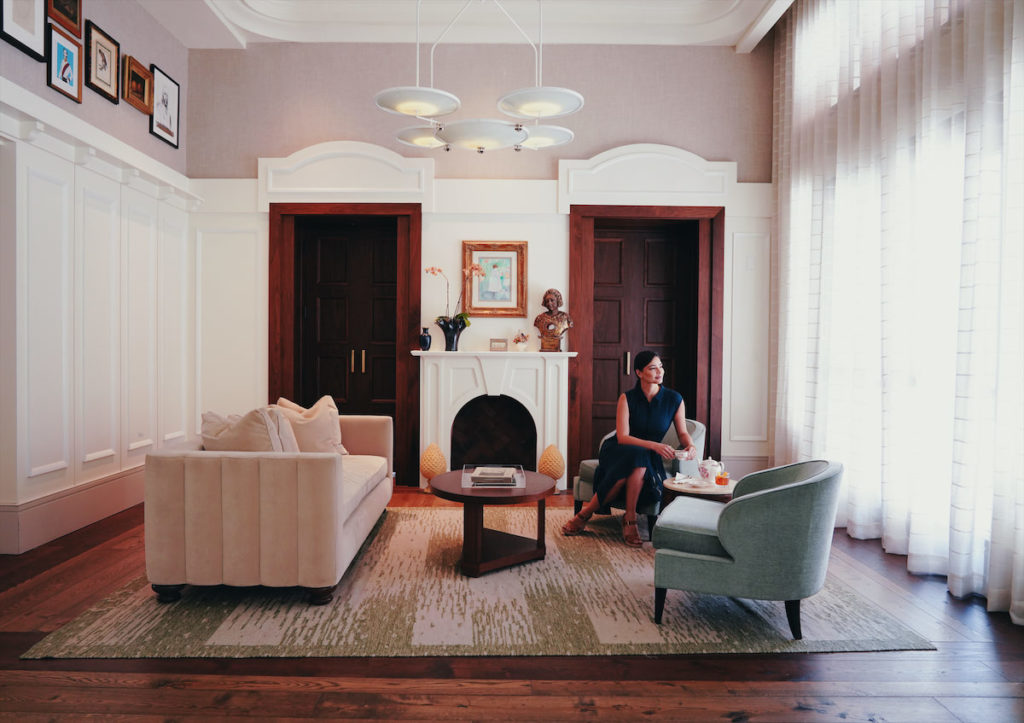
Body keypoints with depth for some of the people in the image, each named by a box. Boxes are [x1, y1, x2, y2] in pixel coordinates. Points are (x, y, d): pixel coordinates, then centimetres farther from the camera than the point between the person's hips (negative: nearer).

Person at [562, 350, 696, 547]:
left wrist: (690, 445, -17)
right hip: (617, 452, -1)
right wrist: (654, 445, -31)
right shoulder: (627, 398, -9)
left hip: (648, 457, 2)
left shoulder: (674, 399, -3)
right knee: (638, 457, -38)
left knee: (639, 467, -37)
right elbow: (622, 437, -18)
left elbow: (682, 432, 7)